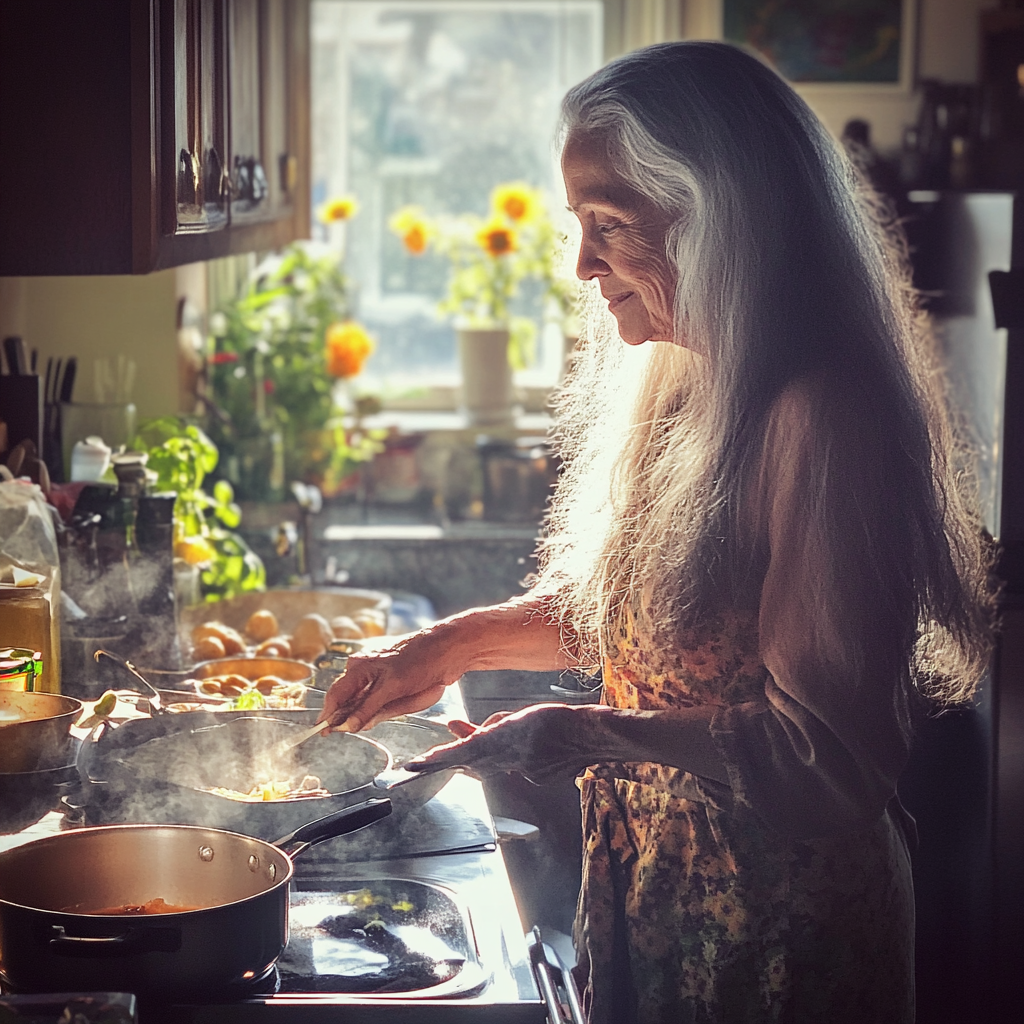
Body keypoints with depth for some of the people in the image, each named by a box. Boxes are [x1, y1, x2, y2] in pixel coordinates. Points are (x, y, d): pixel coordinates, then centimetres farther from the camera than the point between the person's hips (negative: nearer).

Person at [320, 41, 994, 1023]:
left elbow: (834, 749, -24)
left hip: (773, 941, -8)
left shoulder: (824, 415, -23)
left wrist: (591, 736, -30)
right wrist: (453, 641, 10)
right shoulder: (680, 391, 5)